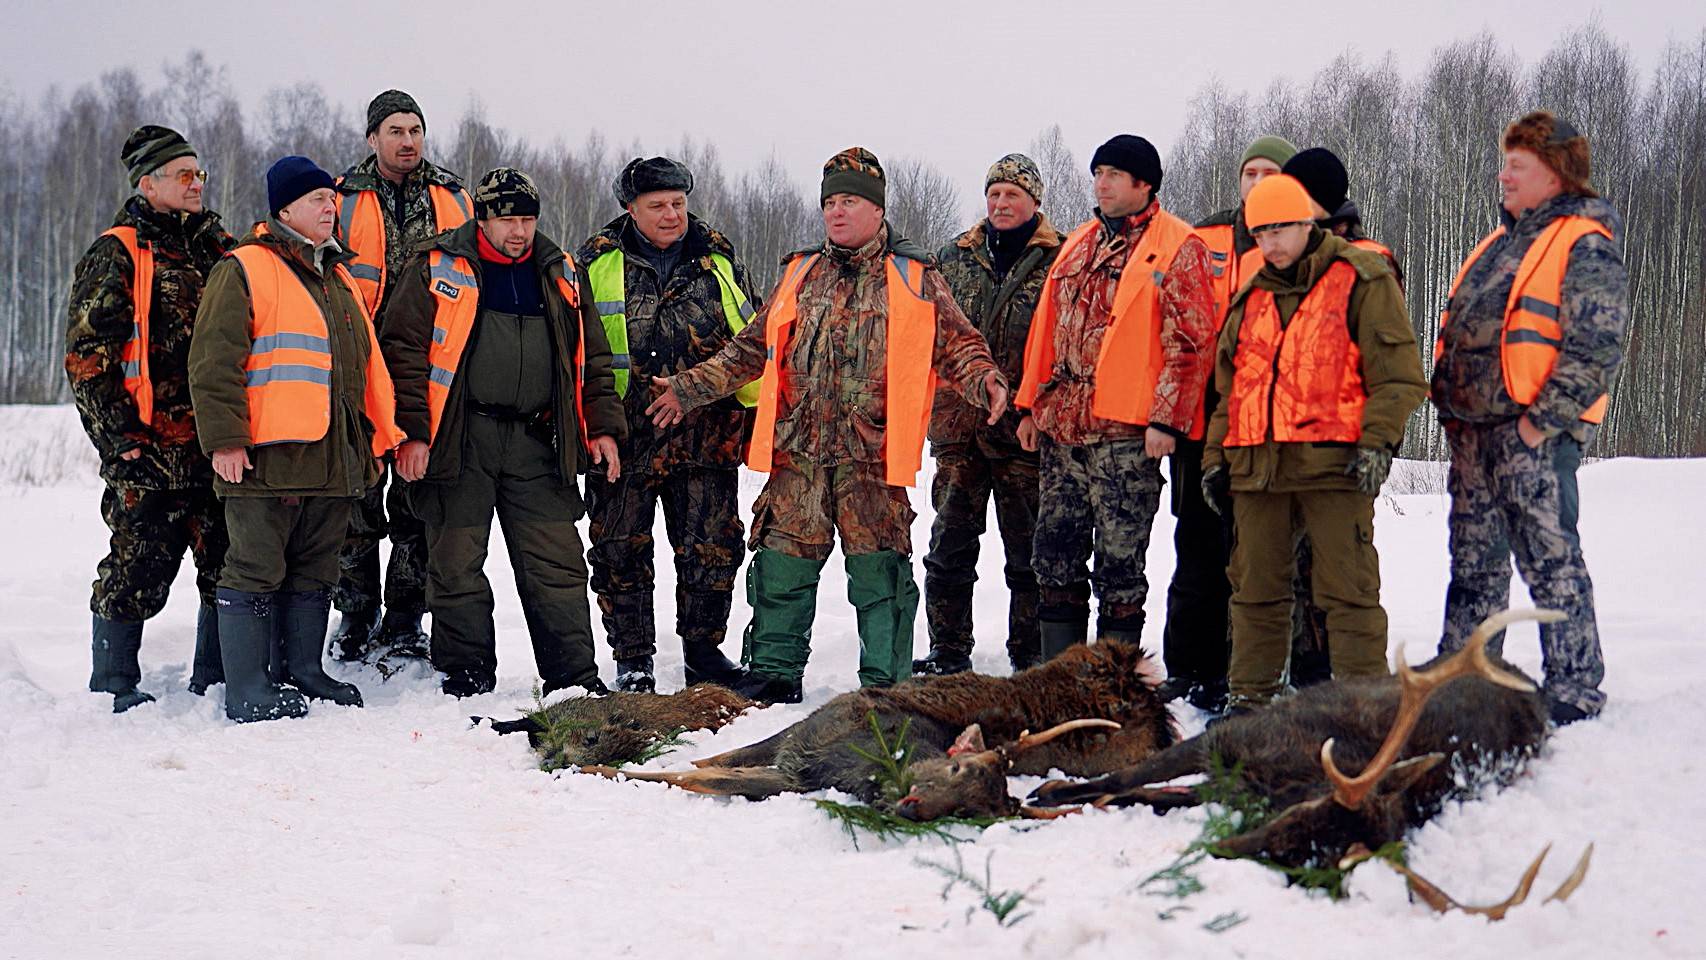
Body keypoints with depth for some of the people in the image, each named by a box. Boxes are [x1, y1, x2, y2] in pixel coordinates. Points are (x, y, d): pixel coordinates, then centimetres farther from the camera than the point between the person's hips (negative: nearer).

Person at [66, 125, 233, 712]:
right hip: (151, 453, -6)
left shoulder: (221, 249, 16)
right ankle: (114, 688, 13)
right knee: (138, 570, -1)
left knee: (229, 563, 8)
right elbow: (87, 355, -7)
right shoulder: (118, 255, -3)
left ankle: (214, 681, 21)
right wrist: (119, 438, -13)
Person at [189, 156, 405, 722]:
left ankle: (304, 672, 24)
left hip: (333, 458, 8)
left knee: (315, 572, 14)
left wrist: (379, 436, 22)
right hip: (267, 455, -8)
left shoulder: (339, 278, 20)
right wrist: (224, 438, -17)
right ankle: (248, 692, 1)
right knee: (256, 572, -3)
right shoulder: (245, 269, -4)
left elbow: (367, 363, 27)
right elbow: (214, 360, -11)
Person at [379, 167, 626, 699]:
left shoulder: (562, 275, 12)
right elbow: (404, 350, -4)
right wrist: (411, 432, -11)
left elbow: (592, 357, 17)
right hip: (459, 444, -3)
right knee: (457, 566, 2)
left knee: (558, 565, 3)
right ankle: (466, 676, 13)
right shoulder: (436, 271, -1)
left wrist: (602, 426, 9)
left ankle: (575, 676, 11)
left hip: (537, 442, 3)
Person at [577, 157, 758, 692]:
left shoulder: (718, 257, 7)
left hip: (706, 438, 1)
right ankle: (633, 660, 16)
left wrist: (756, 408, 13)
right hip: (623, 436, -1)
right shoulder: (597, 261, 1)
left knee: (714, 547, 4)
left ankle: (704, 650, 19)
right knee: (622, 552, 4)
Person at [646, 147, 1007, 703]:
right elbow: (753, 348, 22)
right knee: (783, 564, 4)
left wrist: (983, 379, -15)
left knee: (879, 570, -1)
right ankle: (775, 673, 16)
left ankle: (885, 680, 10)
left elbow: (956, 344, 6)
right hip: (797, 452, 3)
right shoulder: (800, 275, 16)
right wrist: (691, 388, 17)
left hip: (872, 453, -3)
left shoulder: (916, 280, 6)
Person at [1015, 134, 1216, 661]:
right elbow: (1046, 328, 22)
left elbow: (1190, 342, -9)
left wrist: (1166, 419, -15)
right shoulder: (1079, 244, 18)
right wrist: (1031, 404, 17)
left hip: (1128, 429, -7)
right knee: (1055, 551, 8)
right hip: (1063, 422, 7)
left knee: (1120, 559, -1)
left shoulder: (1177, 247, -3)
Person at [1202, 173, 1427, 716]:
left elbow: (1397, 371, -5)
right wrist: (1215, 457, 18)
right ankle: (1251, 694, 20)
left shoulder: (1362, 280, 0)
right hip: (1255, 465, 6)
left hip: (1334, 463, -6)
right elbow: (1228, 387, 24)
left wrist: (1377, 441, -14)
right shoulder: (1250, 299, 19)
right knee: (1255, 586, 10)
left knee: (1347, 588, -4)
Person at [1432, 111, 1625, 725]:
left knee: (1551, 559, -5)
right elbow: (1459, 327, 25)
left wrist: (1543, 419, -20)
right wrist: (1450, 403, 15)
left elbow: (1595, 346, -17)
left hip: (1535, 433, -9)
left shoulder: (1586, 246, -8)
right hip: (1473, 432, 9)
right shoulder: (1502, 242, 20)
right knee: (1474, 561, 14)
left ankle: (1574, 689, 2)